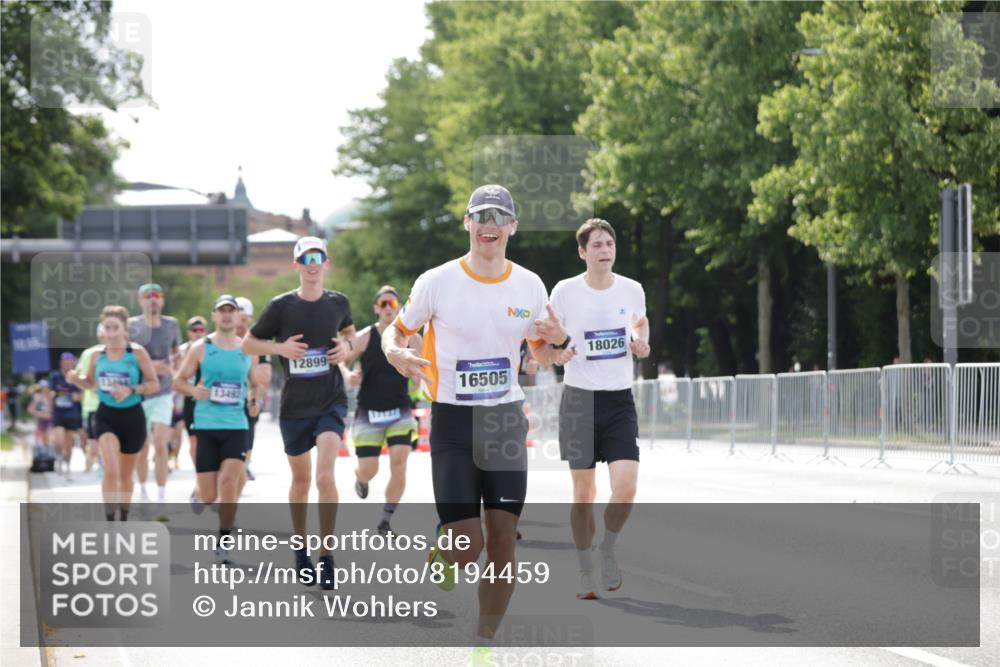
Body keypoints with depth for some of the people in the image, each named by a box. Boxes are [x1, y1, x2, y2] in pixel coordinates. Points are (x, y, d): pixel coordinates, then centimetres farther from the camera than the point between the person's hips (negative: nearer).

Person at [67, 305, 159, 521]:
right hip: (106, 416, 0)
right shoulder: (97, 354, -1)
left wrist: (131, 390, -21)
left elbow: (154, 384, -6)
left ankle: (123, 520, 34)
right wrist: (76, 379, -7)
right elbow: (90, 383, 15)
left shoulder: (137, 353, -9)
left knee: (126, 474, 14)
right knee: (111, 471, -19)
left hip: (132, 417, 0)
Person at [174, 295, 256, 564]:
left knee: (230, 480, -19)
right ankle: (199, 495, 38)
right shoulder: (201, 348, 2)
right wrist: (194, 390, -15)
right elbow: (178, 380, 5)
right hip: (206, 425, -1)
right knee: (209, 496, -2)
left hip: (236, 426, 1)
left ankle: (223, 542, -7)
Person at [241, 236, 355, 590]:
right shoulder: (281, 306, -6)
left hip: (331, 402, 0)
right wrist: (280, 347, -16)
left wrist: (347, 345, -1)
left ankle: (326, 556, -10)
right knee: (301, 480, 13)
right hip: (295, 405, 1)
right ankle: (300, 546, 36)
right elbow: (247, 343, 2)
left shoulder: (338, 302, 0)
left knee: (325, 475, -18)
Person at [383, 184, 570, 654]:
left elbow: (541, 350, 16)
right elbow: (395, 331, 4)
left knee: (502, 541, -1)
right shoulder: (437, 282, -7)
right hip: (453, 420, -3)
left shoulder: (529, 286, 3)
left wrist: (556, 341, -8)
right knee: (467, 544, -13)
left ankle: (484, 643, 14)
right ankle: (439, 560, 24)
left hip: (506, 420, 3)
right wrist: (396, 353, -20)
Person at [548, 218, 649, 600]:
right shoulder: (565, 292, -5)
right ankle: (586, 571, 19)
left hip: (620, 400, 1)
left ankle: (607, 550, 11)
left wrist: (641, 342, -1)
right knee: (583, 493, 4)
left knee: (626, 487, -15)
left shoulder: (632, 290, 1)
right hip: (579, 397, -1)